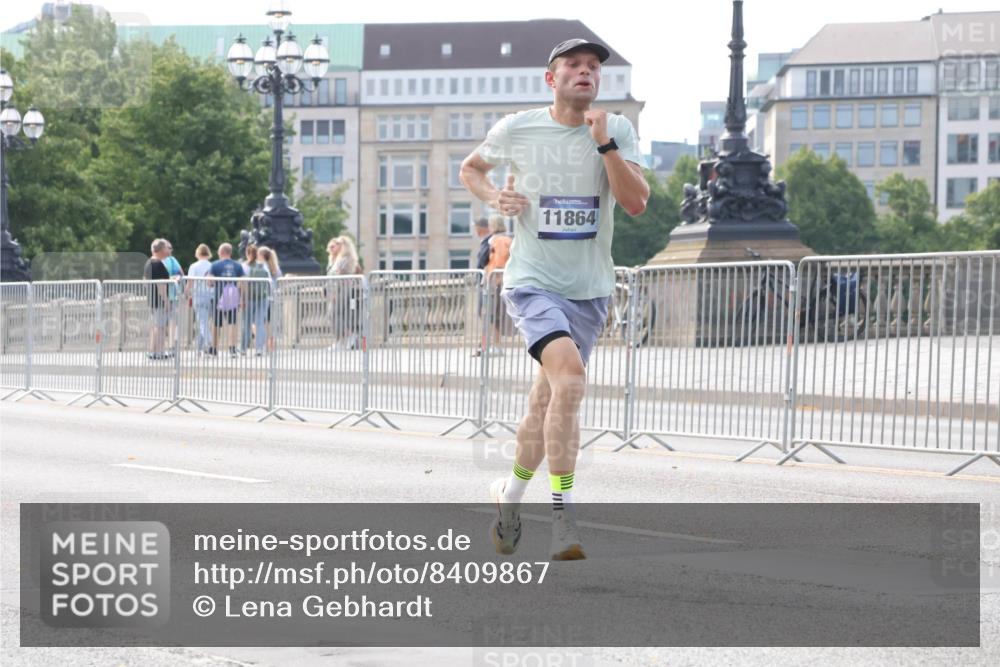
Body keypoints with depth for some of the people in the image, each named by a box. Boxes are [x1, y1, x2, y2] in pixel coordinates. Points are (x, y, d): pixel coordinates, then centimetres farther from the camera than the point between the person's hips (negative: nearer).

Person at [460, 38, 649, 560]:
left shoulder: (617, 130, 1)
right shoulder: (516, 129, -2)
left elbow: (637, 203, -10)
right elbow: (470, 168, 17)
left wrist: (604, 143, -18)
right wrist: (494, 198, -3)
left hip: (589, 289, 3)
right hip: (532, 282, -3)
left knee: (547, 399, 12)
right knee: (569, 376, -26)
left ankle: (510, 493, 37)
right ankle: (562, 514, -23)